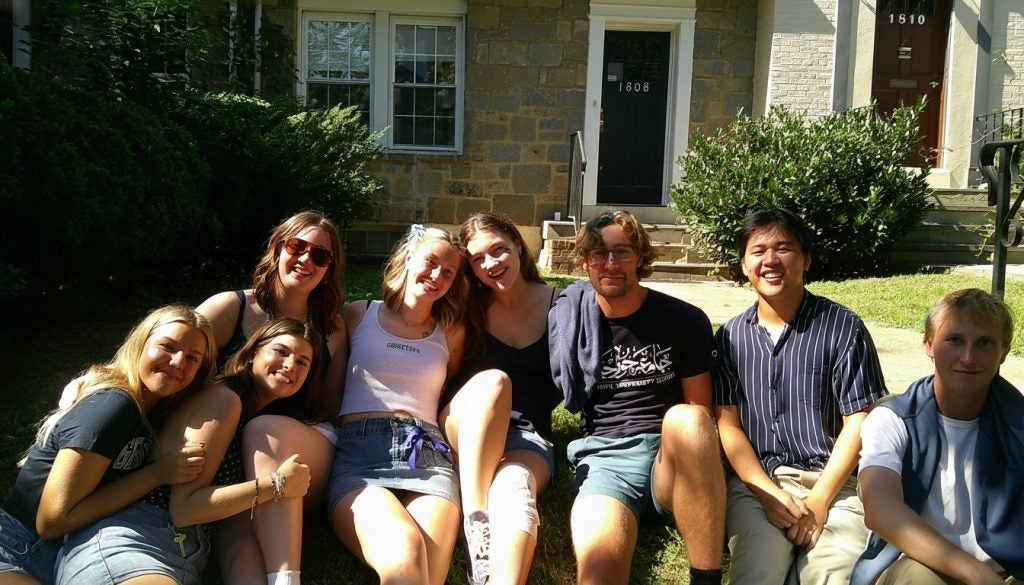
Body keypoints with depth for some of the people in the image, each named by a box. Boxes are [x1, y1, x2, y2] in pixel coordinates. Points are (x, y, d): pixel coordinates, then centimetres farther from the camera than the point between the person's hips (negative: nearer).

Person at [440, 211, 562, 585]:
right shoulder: (469, 308, 3)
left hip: (529, 436, 0)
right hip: (467, 433, 1)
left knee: (515, 487, -36)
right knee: (492, 380, -33)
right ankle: (475, 522, -40)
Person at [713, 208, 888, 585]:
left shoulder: (842, 327, 0)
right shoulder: (731, 336, 9)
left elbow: (859, 422, -2)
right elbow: (728, 424, 6)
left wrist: (818, 501, -10)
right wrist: (769, 494, -9)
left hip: (834, 482, -1)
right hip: (756, 481, 1)